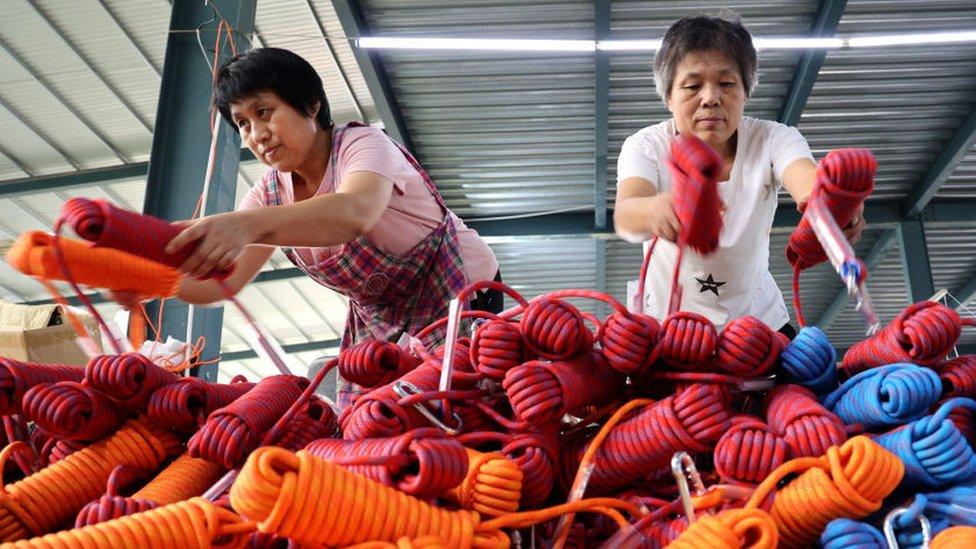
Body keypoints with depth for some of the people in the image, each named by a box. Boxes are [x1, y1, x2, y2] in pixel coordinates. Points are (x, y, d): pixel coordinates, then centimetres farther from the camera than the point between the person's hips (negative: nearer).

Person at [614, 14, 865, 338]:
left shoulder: (771, 139, -9)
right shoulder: (647, 147, -12)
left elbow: (809, 181, -31)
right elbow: (625, 216, -32)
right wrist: (658, 209, -56)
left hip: (759, 319, 2)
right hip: (668, 320, -1)